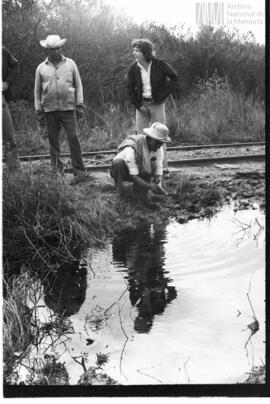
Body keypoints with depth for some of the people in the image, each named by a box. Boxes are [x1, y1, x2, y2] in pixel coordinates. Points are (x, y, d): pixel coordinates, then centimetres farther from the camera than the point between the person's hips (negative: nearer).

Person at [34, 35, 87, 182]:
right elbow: (37, 91, 12)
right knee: (53, 140, 5)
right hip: (50, 109, 1)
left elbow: (78, 85, 10)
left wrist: (79, 105, 2)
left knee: (73, 138, -9)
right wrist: (39, 111, 7)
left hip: (68, 108, -1)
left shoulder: (70, 64, 8)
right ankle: (57, 170, 14)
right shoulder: (41, 68, 8)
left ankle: (79, 170, -6)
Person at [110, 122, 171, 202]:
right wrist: (149, 186, -50)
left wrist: (158, 186, -37)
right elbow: (134, 176, -36)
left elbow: (159, 173, -16)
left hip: (141, 173, 5)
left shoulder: (159, 149, -17)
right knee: (119, 162, -39)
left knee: (143, 196, -20)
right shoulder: (132, 148, -35)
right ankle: (119, 187, -13)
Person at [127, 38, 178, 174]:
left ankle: (163, 166, 7)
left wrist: (163, 95, -8)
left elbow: (174, 77, -1)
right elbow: (130, 89, 5)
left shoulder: (159, 65, -8)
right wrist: (138, 105, -5)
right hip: (141, 105, 3)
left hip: (157, 104, -2)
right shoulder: (134, 68, -1)